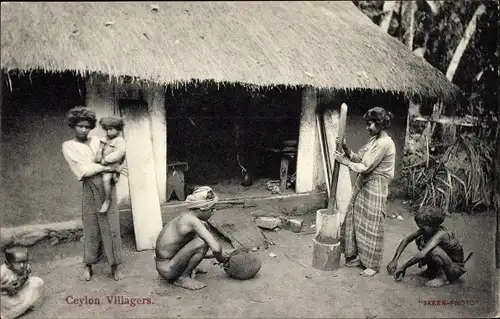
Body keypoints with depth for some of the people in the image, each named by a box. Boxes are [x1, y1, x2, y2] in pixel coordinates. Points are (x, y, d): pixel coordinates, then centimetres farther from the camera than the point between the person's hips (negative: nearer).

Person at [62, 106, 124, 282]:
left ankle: (115, 266, 9)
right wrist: (105, 167, -10)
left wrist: (114, 170, 8)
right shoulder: (69, 146, 3)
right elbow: (82, 170, -8)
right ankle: (88, 265, 24)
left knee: (111, 226, 2)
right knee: (91, 228, 5)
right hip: (90, 188, -3)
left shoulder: (96, 140, 14)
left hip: (108, 185, 3)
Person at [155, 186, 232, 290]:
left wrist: (218, 254, 12)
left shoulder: (185, 217, 6)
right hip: (167, 270, -9)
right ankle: (181, 278, -8)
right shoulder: (193, 220, -22)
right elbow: (216, 248, -31)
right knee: (203, 242, -24)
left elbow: (197, 252, 18)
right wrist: (219, 257, -8)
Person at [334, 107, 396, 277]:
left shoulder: (384, 143, -20)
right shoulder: (374, 140, 11)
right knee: (357, 220, 14)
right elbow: (359, 157, 10)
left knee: (371, 225, 0)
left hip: (375, 188, -10)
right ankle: (359, 256, 28)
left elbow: (365, 167, -20)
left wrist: (345, 161, -11)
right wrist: (345, 148, -5)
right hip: (363, 185, 10)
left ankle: (372, 264, 14)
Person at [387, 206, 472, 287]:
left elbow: (422, 255, -43)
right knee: (419, 239, -5)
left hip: (456, 268, -8)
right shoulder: (426, 229, -12)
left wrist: (403, 267, -34)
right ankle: (432, 270, 9)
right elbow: (406, 240, -4)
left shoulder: (440, 234, -33)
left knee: (433, 250, -34)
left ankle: (444, 277, -11)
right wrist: (394, 260, -10)